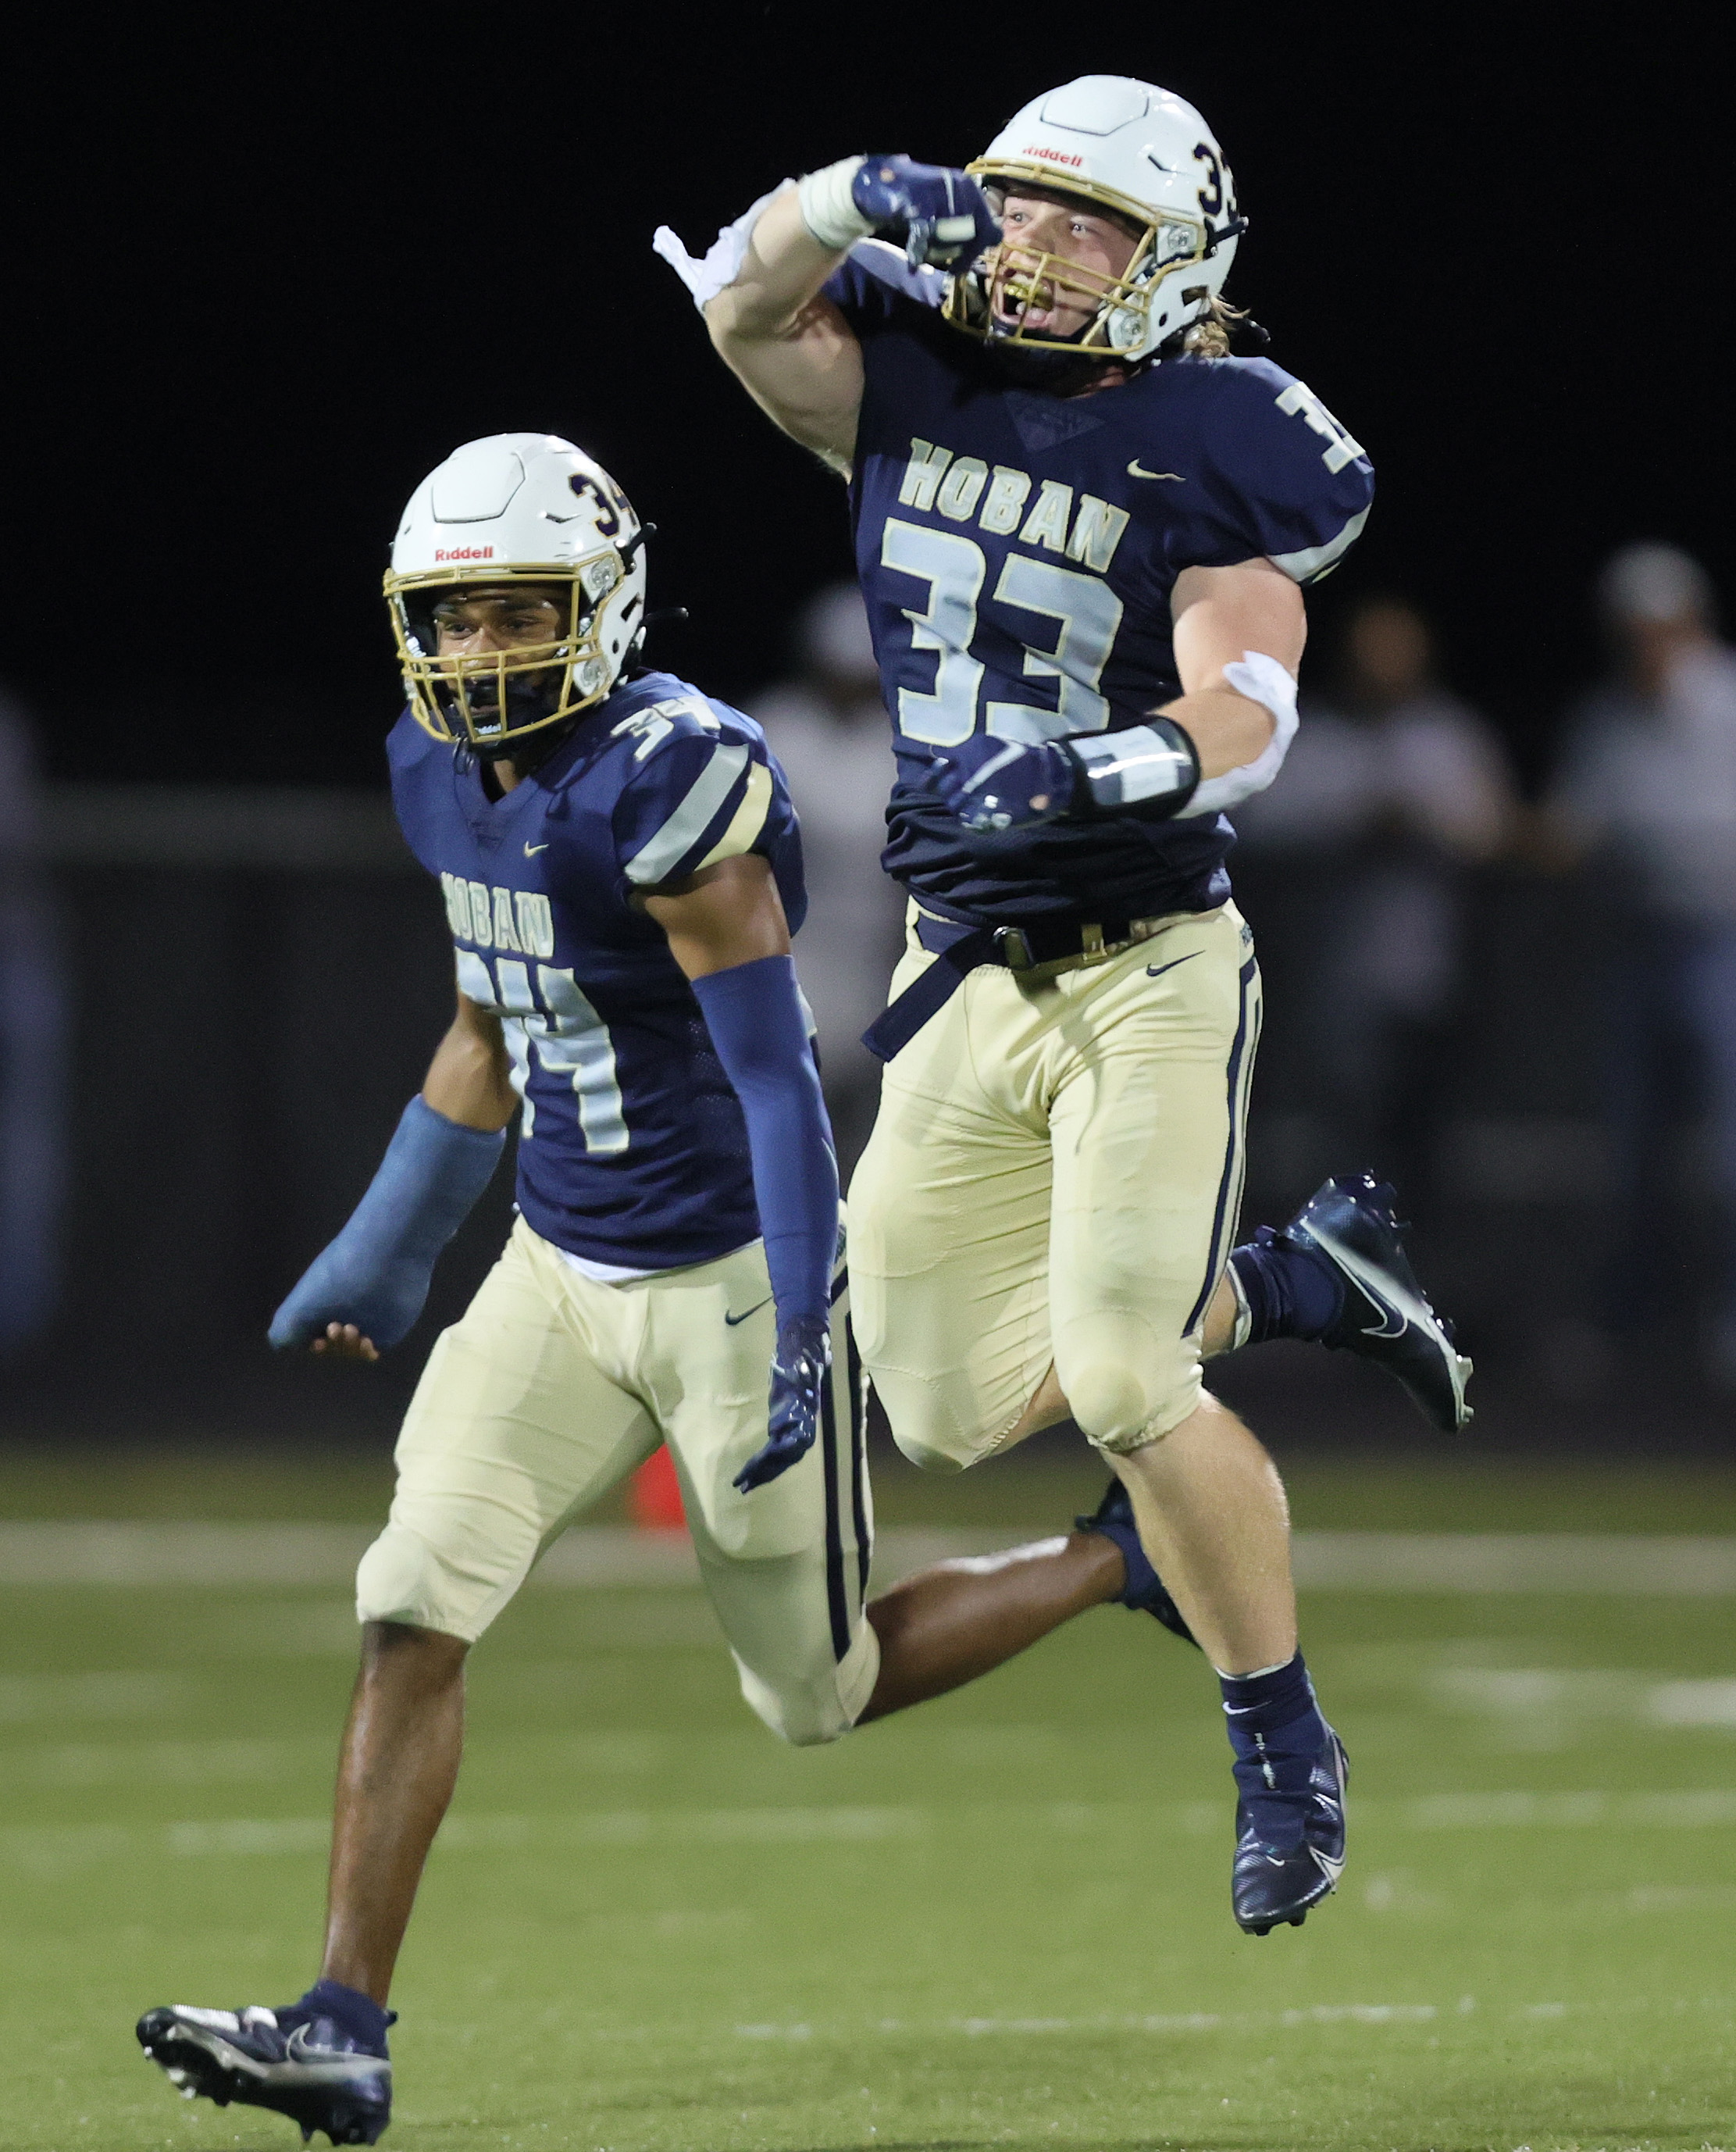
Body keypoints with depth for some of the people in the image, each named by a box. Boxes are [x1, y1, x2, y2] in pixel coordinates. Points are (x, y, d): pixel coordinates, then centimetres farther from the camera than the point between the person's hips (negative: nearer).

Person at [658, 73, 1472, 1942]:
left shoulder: (1207, 454, -11)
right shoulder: (917, 390, 3)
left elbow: (1244, 712, -21)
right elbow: (744, 300, -5)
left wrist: (1091, 769, -40)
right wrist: (869, 202, -23)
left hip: (1149, 974, -6)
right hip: (967, 977, 6)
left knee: (1121, 1382, -16)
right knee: (951, 1411, 8)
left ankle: (1287, 1751, 5)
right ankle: (1304, 1278, 30)